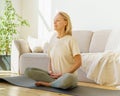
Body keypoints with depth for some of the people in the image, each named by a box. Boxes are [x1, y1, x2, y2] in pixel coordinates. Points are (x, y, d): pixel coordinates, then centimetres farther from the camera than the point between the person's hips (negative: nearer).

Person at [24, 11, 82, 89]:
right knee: (28, 71, -12)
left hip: (69, 76, -5)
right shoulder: (53, 40, 10)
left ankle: (46, 83, -13)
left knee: (67, 79, -42)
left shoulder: (70, 40, -7)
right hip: (54, 76, 5)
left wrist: (63, 75, -14)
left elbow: (78, 62, -10)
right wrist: (50, 71, -1)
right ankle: (59, 83, -15)